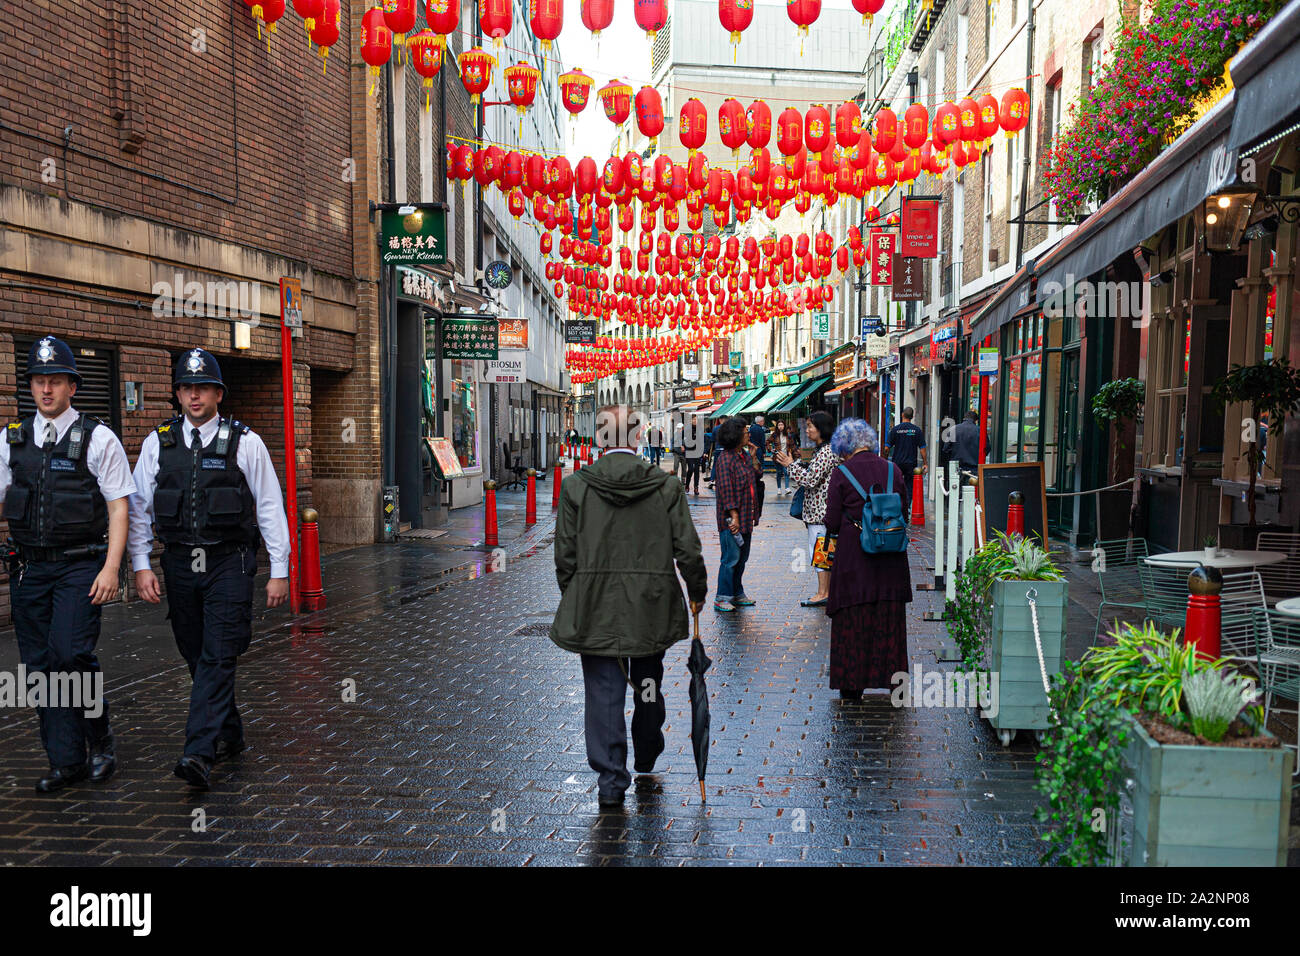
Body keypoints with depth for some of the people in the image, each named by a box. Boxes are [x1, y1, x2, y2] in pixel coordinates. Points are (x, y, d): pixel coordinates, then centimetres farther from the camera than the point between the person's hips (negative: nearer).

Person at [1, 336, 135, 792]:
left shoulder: (98, 439, -2)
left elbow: (119, 507, -5)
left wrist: (111, 568, -13)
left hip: (80, 566, -4)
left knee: (71, 653, -17)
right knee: (40, 664, 6)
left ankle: (100, 738, 7)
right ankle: (66, 761, 17)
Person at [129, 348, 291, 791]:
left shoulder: (245, 443, -2)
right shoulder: (158, 443, 6)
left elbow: (270, 508, 0)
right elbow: (139, 506, 9)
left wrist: (279, 571, -2)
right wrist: (141, 565, 1)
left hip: (229, 564, -4)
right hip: (179, 564, 4)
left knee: (218, 658, -10)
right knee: (196, 657, 12)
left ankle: (200, 753, -11)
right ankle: (229, 735, 29)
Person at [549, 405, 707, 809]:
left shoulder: (575, 486, -7)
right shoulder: (666, 486, -7)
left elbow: (565, 555, -3)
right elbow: (688, 551, -5)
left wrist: (573, 598, 11)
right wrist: (697, 593, 11)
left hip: (595, 610, -1)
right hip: (652, 609, 2)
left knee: (603, 693, 6)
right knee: (648, 685, 21)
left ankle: (611, 781, 6)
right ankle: (646, 760, 41)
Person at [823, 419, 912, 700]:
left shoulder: (841, 474, -8)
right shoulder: (892, 470, 3)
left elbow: (832, 522, -7)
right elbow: (905, 511, 8)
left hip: (853, 556, -3)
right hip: (891, 560, 3)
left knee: (852, 620, 7)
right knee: (889, 618, 12)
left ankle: (851, 685, 13)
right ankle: (893, 678, 20)